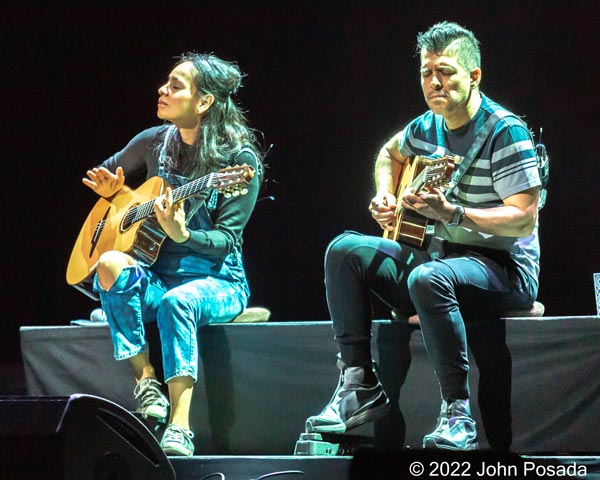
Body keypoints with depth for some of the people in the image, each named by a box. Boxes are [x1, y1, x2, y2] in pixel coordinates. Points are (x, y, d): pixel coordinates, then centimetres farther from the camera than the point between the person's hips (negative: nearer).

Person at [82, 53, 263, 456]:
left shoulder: (241, 160, -8)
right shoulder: (155, 142, 7)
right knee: (111, 265, -30)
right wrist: (113, 190, 4)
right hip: (156, 278, 4)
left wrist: (182, 235, -32)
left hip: (217, 282, -4)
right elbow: (104, 175, 28)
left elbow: (227, 239, -13)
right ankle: (146, 378, -22)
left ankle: (179, 429, -43)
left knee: (177, 301, -40)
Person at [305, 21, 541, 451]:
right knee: (345, 251, -5)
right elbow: (390, 153, 32)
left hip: (505, 268, -8)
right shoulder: (427, 128, 7)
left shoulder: (505, 132, -15)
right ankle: (360, 386, -9)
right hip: (438, 254, 8)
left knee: (428, 278, -38)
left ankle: (458, 413, -33)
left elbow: (524, 218, -22)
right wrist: (386, 198, 12)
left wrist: (453, 214, -33)